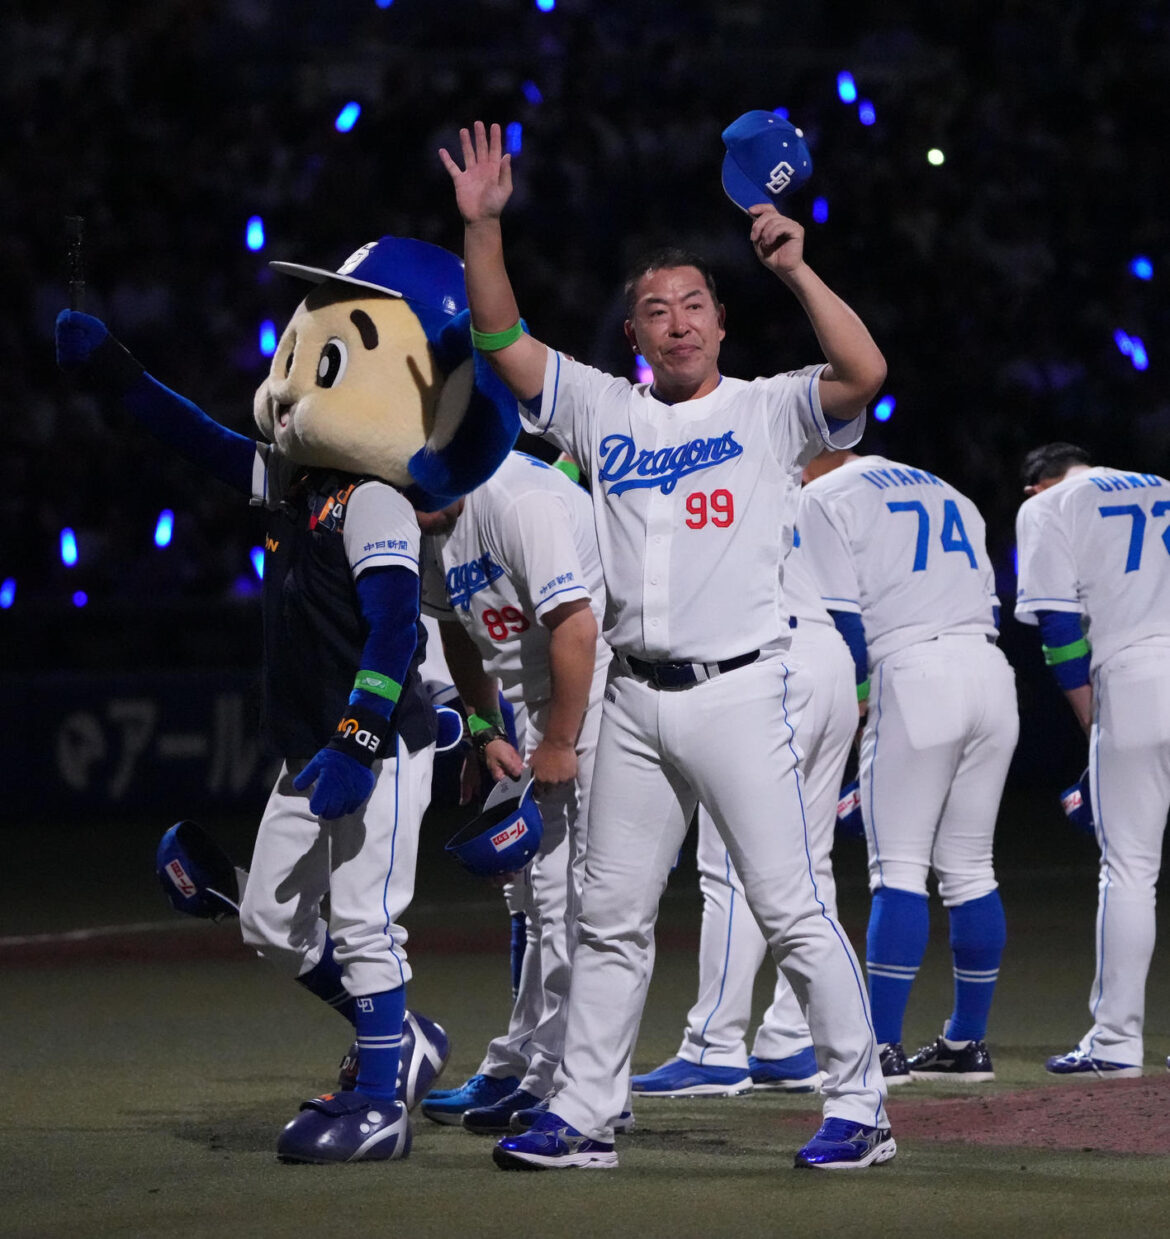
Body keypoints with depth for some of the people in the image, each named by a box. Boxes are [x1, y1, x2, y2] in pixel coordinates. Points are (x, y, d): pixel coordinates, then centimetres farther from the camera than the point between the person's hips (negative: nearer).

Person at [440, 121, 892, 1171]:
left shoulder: (769, 411, 2)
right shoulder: (604, 412, 14)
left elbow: (866, 373, -15)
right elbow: (502, 337, 11)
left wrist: (794, 267, -18)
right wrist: (483, 226, 0)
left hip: (739, 691, -5)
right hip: (636, 699, 5)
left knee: (792, 909, -6)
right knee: (611, 918, 8)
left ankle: (859, 1107, -1)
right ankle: (584, 1115, 14)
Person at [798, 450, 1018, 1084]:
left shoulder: (824, 498, 4)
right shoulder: (948, 493, 25)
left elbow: (837, 620, -6)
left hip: (912, 675, -6)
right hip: (992, 672, 6)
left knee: (898, 869, -6)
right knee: (969, 870, 12)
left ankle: (883, 1048, -10)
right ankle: (967, 1043, 16)